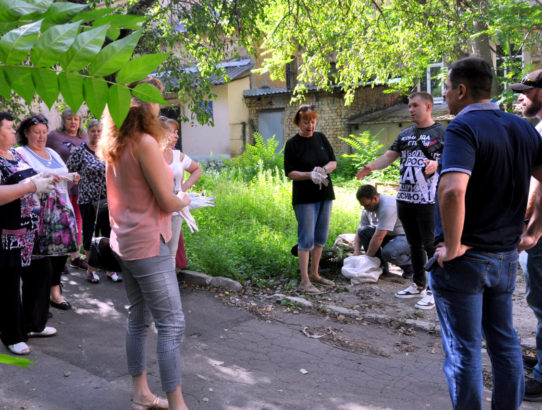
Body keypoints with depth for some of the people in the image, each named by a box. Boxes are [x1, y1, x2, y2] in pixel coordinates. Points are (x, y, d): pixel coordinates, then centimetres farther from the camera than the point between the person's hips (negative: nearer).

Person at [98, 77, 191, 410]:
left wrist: (175, 199, 15)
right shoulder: (145, 142, -18)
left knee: (138, 319, 15)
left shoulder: (117, 145, 9)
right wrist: (184, 200, 4)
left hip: (126, 241, 9)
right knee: (172, 323, -3)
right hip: (148, 243, -9)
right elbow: (167, 201, -16)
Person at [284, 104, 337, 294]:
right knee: (306, 239, -5)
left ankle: (314, 273, 28)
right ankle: (304, 281, 1)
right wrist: (309, 175, -25)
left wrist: (324, 169, -15)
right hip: (304, 197, -6)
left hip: (325, 194, 6)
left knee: (321, 237, 13)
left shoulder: (321, 138, 7)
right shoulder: (292, 144, -7)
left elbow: (333, 161, 7)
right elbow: (290, 172, -10)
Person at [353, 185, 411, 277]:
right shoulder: (368, 208, 0)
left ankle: (408, 265, -3)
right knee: (363, 231, -13)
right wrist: (357, 251, -12)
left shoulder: (388, 206, -28)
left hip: (405, 236, -8)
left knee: (387, 252, -37)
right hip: (389, 235, 8)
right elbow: (359, 233, 6)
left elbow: (379, 237, -32)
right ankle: (380, 266, -3)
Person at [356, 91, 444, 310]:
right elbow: (389, 156, 12)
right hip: (405, 198, 7)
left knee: (431, 245, -2)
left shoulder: (441, 133, -4)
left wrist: (437, 164, -30)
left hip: (428, 200, -7)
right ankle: (418, 285, 27)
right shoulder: (405, 134, 16)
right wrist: (372, 166, -6)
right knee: (414, 244, 15)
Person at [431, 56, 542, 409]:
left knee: (463, 349, 5)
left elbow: (452, 191, -34)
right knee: (505, 342, 19)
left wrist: (452, 246, -23)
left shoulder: (463, 129, -18)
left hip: (463, 259, -7)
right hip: (506, 256, 7)